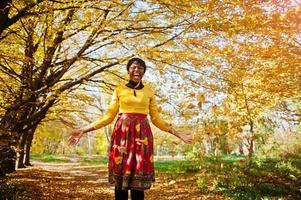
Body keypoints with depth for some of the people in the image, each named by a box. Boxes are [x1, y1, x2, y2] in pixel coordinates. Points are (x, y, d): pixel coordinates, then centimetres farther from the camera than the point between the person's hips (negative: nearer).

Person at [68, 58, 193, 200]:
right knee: (120, 179, 0)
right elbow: (109, 116, 6)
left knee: (138, 181, 0)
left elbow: (156, 118, 12)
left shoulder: (149, 92, 11)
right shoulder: (119, 90, 8)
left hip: (142, 134, 1)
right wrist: (84, 130, -1)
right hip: (122, 133, 0)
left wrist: (178, 134, 8)